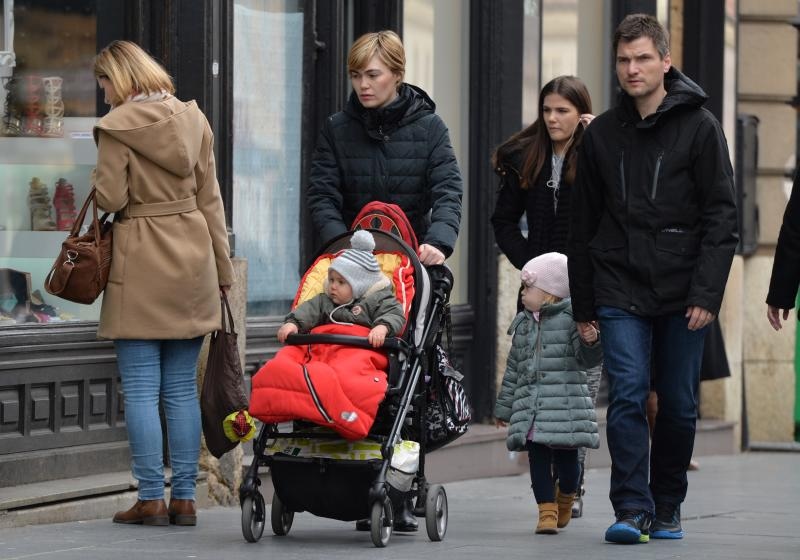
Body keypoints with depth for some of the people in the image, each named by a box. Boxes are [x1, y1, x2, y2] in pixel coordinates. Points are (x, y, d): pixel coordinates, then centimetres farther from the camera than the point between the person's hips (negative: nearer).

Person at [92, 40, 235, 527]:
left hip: (139, 265, -5)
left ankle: (152, 499, -1)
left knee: (141, 390, 0)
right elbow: (210, 198, 8)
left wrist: (100, 178, 11)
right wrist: (222, 266, 12)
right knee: (183, 388, 8)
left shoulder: (117, 127, -9)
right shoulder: (193, 119, 6)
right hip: (192, 258, 5)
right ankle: (184, 498, 8)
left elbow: (110, 199, -11)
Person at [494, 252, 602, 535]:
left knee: (566, 458, 1)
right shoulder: (523, 323, 16)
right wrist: (504, 406, 22)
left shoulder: (570, 318, -1)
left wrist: (591, 342, -28)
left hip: (566, 402, -4)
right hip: (529, 403, 4)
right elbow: (513, 369, 21)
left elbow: (586, 358, -5)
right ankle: (547, 510, 1)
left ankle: (565, 497, 29)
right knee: (537, 456, -3)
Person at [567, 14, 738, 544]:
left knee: (680, 405, 5)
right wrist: (583, 304, 13)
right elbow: (584, 225, 15)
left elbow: (721, 216, -3)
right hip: (621, 291, 1)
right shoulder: (602, 134, 8)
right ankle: (632, 510, -12)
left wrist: (707, 293, -12)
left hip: (682, 293, -1)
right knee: (628, 395, -12)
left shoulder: (699, 126, -1)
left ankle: (667, 505, 21)